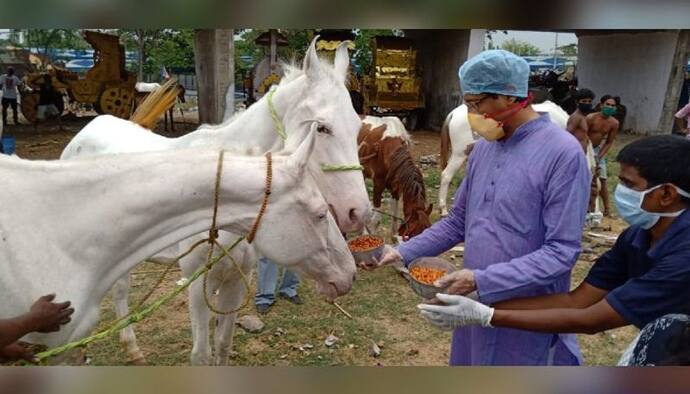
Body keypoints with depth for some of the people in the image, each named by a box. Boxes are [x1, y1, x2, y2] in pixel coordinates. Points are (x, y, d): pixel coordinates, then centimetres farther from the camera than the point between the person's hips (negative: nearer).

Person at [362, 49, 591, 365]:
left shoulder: (563, 153, -18)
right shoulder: (483, 148, 4)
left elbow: (561, 252, -21)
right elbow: (457, 223, 10)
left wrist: (483, 281, -27)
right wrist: (402, 253, 0)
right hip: (475, 306, 7)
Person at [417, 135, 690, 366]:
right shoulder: (636, 237, -7)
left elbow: (590, 320, -30)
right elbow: (576, 301, -10)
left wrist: (485, 316, -30)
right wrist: (480, 303, -17)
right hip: (652, 352, 5)